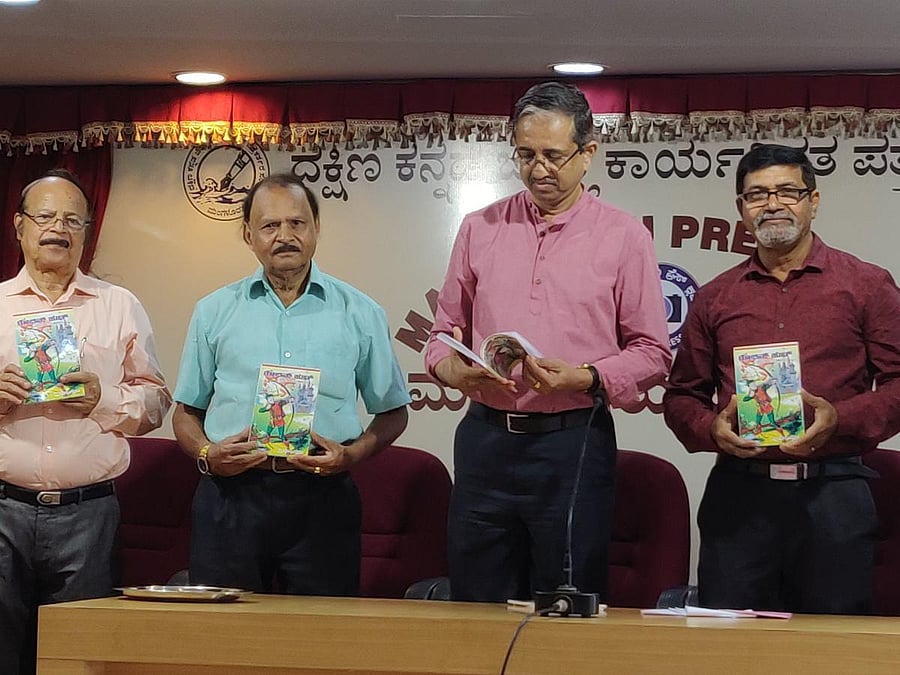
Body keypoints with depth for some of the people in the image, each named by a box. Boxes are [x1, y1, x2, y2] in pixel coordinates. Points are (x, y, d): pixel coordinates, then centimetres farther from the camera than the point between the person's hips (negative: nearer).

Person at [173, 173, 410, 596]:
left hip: (321, 497, -1)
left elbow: (392, 411, 12)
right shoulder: (215, 312, 12)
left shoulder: (359, 314, 9)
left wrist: (352, 454, -6)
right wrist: (207, 454, -5)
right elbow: (186, 411, 16)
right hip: (231, 494, 1)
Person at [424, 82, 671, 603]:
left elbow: (652, 353, 2)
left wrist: (585, 378, -15)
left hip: (574, 443, -3)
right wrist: (453, 368, -7)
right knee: (476, 607, 7)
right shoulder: (480, 228, 11)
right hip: (486, 437, 3)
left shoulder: (624, 237, 2)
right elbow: (446, 330, 16)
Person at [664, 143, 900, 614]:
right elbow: (681, 395, 17)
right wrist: (712, 428, -4)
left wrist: (839, 419, -14)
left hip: (832, 495, -2)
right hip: (737, 494, 2)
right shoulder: (715, 298, 15)